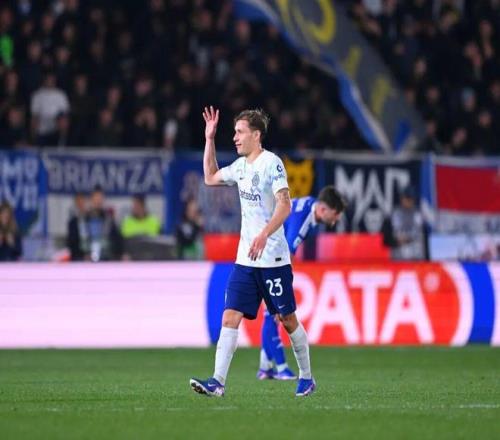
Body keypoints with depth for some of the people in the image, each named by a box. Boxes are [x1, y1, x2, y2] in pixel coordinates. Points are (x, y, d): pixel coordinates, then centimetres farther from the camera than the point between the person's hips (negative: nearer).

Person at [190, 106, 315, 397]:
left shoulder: (271, 163, -12)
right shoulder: (241, 166, 12)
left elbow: (285, 206, -20)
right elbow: (211, 178, 29)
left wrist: (264, 234, -33)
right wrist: (210, 139, 21)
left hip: (273, 259, -7)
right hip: (245, 260, 7)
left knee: (288, 320, 5)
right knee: (230, 317, -6)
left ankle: (307, 378, 21)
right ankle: (218, 382, -11)